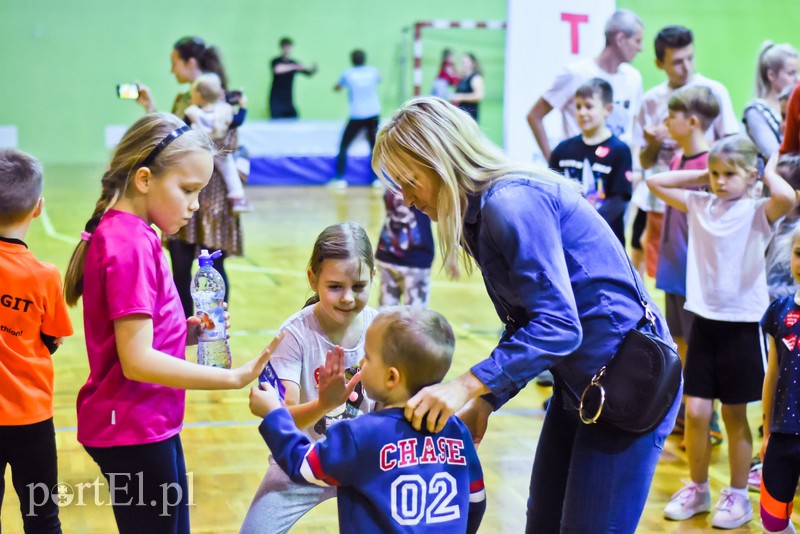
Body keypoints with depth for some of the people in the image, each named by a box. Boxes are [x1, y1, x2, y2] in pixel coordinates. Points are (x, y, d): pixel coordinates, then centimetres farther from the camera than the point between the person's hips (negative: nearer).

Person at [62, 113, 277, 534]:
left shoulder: (126, 234, 8)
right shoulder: (131, 246, -20)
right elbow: (137, 361, -25)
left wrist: (185, 334, -3)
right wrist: (234, 377, -25)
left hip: (148, 425, 10)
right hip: (134, 431, -10)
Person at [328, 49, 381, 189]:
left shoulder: (348, 74, -2)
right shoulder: (373, 71, 3)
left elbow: (337, 88, 17)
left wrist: (337, 86, 38)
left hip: (357, 116, -2)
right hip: (374, 114, 2)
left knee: (343, 146, 5)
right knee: (374, 146, 10)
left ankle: (340, 179, -3)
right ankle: (378, 178, 3)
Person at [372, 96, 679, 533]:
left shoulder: (512, 203, -22)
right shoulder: (481, 213, 7)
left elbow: (558, 325, -28)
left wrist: (468, 385, -31)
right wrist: (482, 404, 3)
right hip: (578, 383, 10)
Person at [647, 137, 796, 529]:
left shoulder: (758, 213, -9)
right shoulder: (699, 206, 5)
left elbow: (787, 197, -30)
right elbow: (655, 182, 9)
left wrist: (768, 171, -12)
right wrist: (702, 176, 5)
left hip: (742, 324, -4)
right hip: (703, 320, 4)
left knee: (734, 414, 8)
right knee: (695, 410, 5)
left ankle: (738, 495, 22)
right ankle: (698, 489, 22)